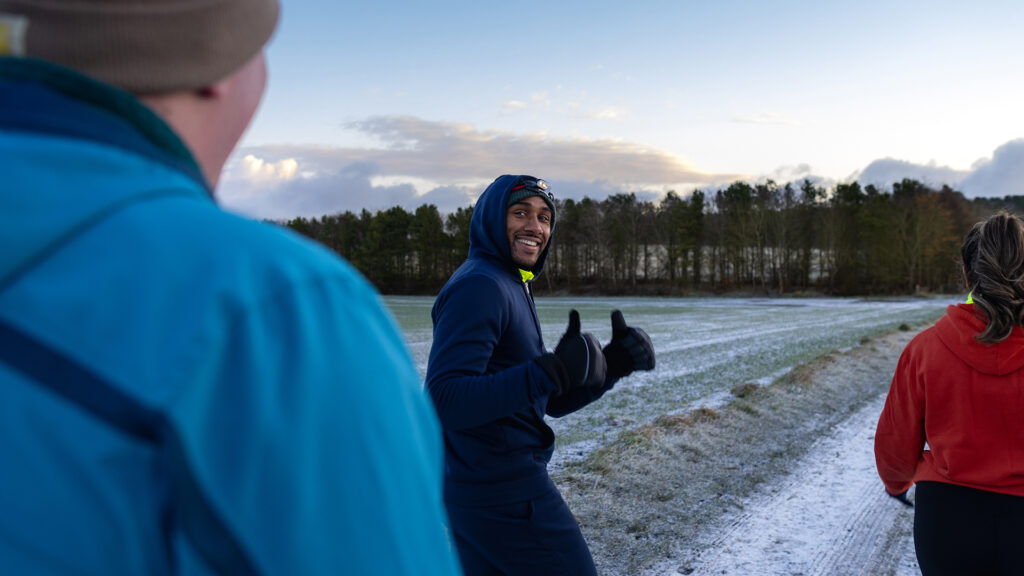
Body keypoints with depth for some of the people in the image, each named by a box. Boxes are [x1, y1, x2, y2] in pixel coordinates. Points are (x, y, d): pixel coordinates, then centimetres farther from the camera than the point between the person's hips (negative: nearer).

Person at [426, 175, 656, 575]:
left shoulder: (511, 290, 16)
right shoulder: (479, 286, -17)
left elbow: (554, 401, 16)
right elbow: (443, 401, -29)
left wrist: (614, 363, 0)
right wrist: (551, 371, -35)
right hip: (506, 493, -9)